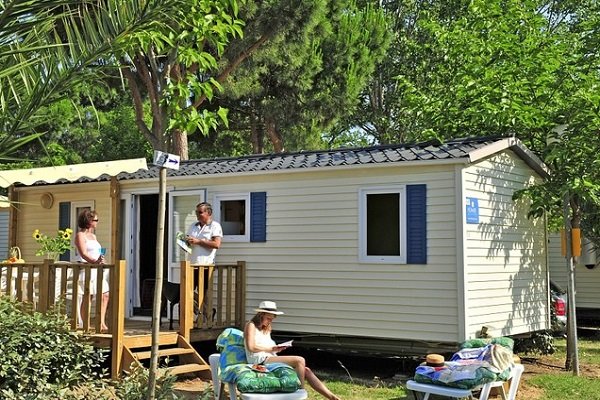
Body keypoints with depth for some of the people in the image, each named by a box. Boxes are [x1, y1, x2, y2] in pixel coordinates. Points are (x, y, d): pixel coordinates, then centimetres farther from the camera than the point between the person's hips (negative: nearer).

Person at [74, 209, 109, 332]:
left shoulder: (93, 236, 22)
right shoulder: (80, 235, -5)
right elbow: (84, 254, -17)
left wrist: (101, 261, 5)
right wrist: (95, 261, -31)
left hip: (97, 270, 8)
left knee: (105, 295, 0)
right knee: (88, 297, -7)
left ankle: (101, 323, 3)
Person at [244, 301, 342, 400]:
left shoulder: (266, 329, 26)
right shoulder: (251, 326, 0)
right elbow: (251, 347, -13)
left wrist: (276, 349, 3)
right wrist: (271, 349, -6)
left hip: (270, 359, 8)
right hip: (260, 361, -8)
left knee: (306, 370, -9)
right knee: (300, 361, -24)